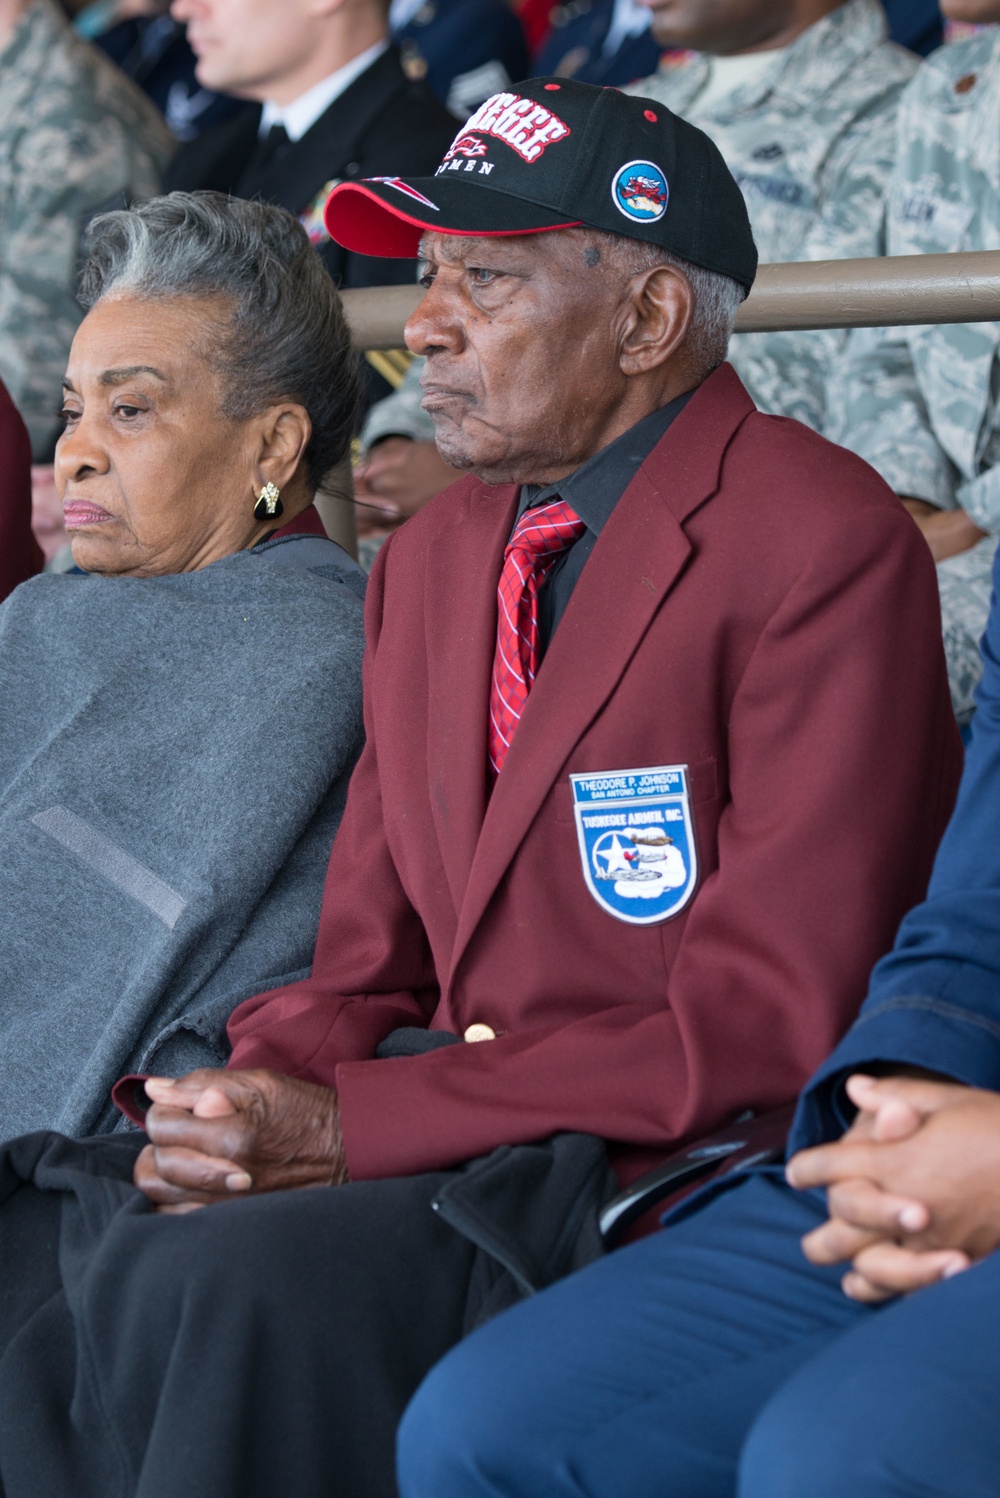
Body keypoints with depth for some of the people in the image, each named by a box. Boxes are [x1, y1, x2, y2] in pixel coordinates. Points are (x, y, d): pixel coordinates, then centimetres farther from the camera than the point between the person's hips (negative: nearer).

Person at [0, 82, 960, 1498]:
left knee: (219, 1277, -29)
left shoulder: (821, 545, -11)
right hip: (445, 1108, 8)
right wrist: (257, 1101, -9)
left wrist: (352, 1126, -19)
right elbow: (367, 959, 15)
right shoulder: (430, 557, 14)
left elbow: (767, 1015, -16)